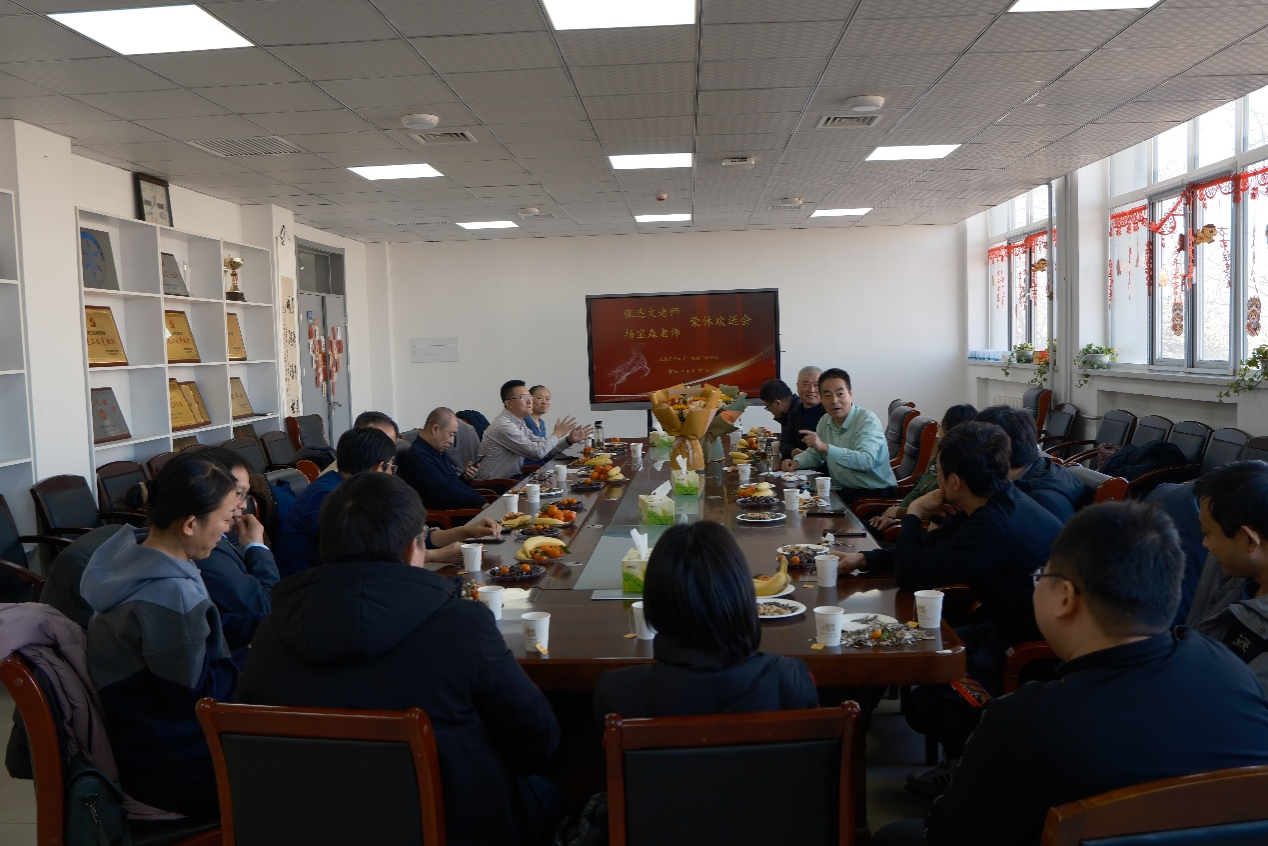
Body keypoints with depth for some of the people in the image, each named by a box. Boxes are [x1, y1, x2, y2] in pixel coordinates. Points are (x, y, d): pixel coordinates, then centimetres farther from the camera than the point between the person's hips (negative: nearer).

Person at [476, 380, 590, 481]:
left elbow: (543, 448, 10)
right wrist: (557, 434, -8)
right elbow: (537, 452, -22)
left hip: (512, 478, 8)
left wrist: (569, 440, -3)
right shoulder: (504, 426, -21)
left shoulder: (518, 423, 8)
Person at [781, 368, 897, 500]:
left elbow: (866, 461, -29)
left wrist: (825, 447, -32)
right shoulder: (825, 421, 10)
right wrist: (796, 462, 5)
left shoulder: (868, 420, -14)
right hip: (843, 492, 7)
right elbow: (814, 454, 26)